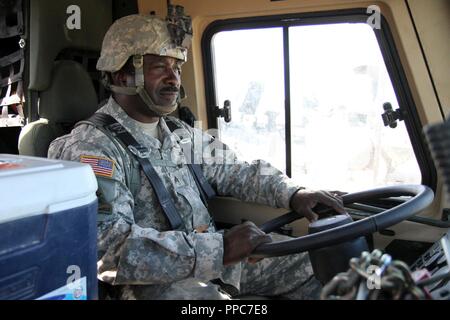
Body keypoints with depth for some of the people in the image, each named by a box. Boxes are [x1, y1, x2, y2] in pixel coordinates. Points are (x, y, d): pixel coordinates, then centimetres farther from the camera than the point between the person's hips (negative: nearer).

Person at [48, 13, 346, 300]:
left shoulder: (182, 133, 11)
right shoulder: (92, 148, -15)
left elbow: (236, 172, 16)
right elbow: (108, 246, -26)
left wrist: (293, 193, -3)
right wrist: (218, 249, -31)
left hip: (216, 256, 7)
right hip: (153, 278, -7)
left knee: (313, 263, 6)